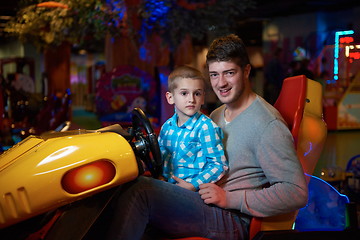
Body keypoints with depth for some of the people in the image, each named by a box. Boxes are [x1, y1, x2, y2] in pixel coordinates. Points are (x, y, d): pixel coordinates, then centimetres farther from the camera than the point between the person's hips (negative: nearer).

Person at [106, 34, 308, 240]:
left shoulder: (268, 124, -10)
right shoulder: (216, 115, 17)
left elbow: (297, 193, -16)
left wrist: (230, 199, -17)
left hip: (232, 220, -8)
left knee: (139, 190, -25)